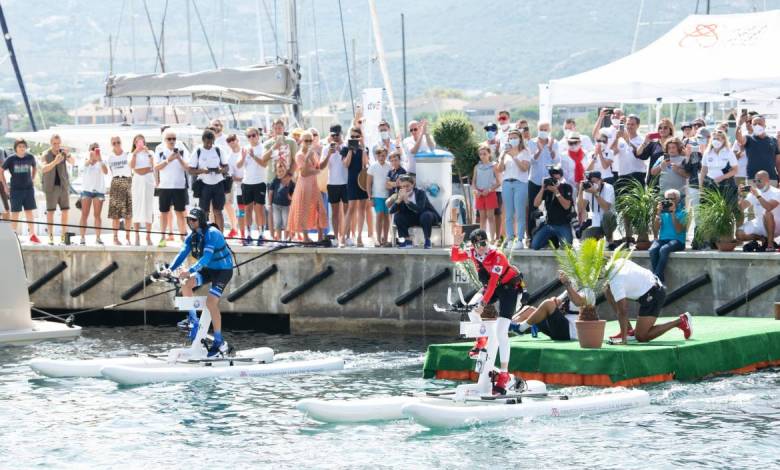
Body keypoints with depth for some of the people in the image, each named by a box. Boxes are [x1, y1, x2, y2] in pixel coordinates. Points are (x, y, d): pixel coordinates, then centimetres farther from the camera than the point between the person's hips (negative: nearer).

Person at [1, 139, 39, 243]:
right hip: (16, 189, -3)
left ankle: (32, 234, 14)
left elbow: (35, 168, 20)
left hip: (28, 188, 3)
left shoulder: (30, 158, 0)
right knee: (15, 212, 1)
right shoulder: (11, 159, -8)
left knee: (29, 211, 7)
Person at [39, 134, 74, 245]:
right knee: (50, 211, -3)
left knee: (65, 210, 2)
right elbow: (43, 169, -22)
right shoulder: (45, 155, -6)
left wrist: (68, 155, -34)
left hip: (64, 185, 3)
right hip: (51, 186, -3)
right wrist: (55, 162, -38)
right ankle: (51, 237, 1)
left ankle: (63, 235, 9)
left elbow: (73, 162, -13)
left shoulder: (63, 152, 1)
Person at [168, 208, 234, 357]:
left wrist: (190, 270, -45)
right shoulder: (192, 237, -1)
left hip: (223, 270, -8)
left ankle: (219, 342, -15)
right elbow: (182, 254, -8)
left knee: (211, 302, -20)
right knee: (186, 284, -12)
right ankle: (193, 320, 4)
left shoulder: (212, 234, -25)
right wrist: (170, 269, -25)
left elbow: (206, 257, -35)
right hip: (208, 269, 8)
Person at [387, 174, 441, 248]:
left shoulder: (420, 193, -21)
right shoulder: (401, 195, -10)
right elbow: (391, 211, -20)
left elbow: (420, 209, -38)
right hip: (413, 218, 4)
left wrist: (407, 201, -48)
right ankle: (407, 240, -7)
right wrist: (399, 200, -36)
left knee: (426, 216, -38)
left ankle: (427, 240, -19)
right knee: (397, 216, -18)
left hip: (427, 216, -4)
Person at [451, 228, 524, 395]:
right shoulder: (472, 253, -12)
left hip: (509, 286, -7)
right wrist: (456, 244, -21)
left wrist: (483, 304, -37)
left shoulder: (498, 257, -31)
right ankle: (481, 340, 19)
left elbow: (493, 283, -33)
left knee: (501, 330, -17)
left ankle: (504, 373, -19)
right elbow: (454, 258, -1)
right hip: (490, 286, 7)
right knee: (471, 309, -11)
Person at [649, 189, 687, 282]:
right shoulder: (663, 212, 17)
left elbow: (679, 230, -7)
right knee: (653, 250, -32)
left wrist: (673, 213, -9)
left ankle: (656, 277, -35)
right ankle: (660, 278, -31)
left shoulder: (682, 213, 7)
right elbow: (655, 230, 7)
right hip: (662, 239, 3)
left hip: (677, 240, -3)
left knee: (664, 249, -37)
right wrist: (658, 213, -2)